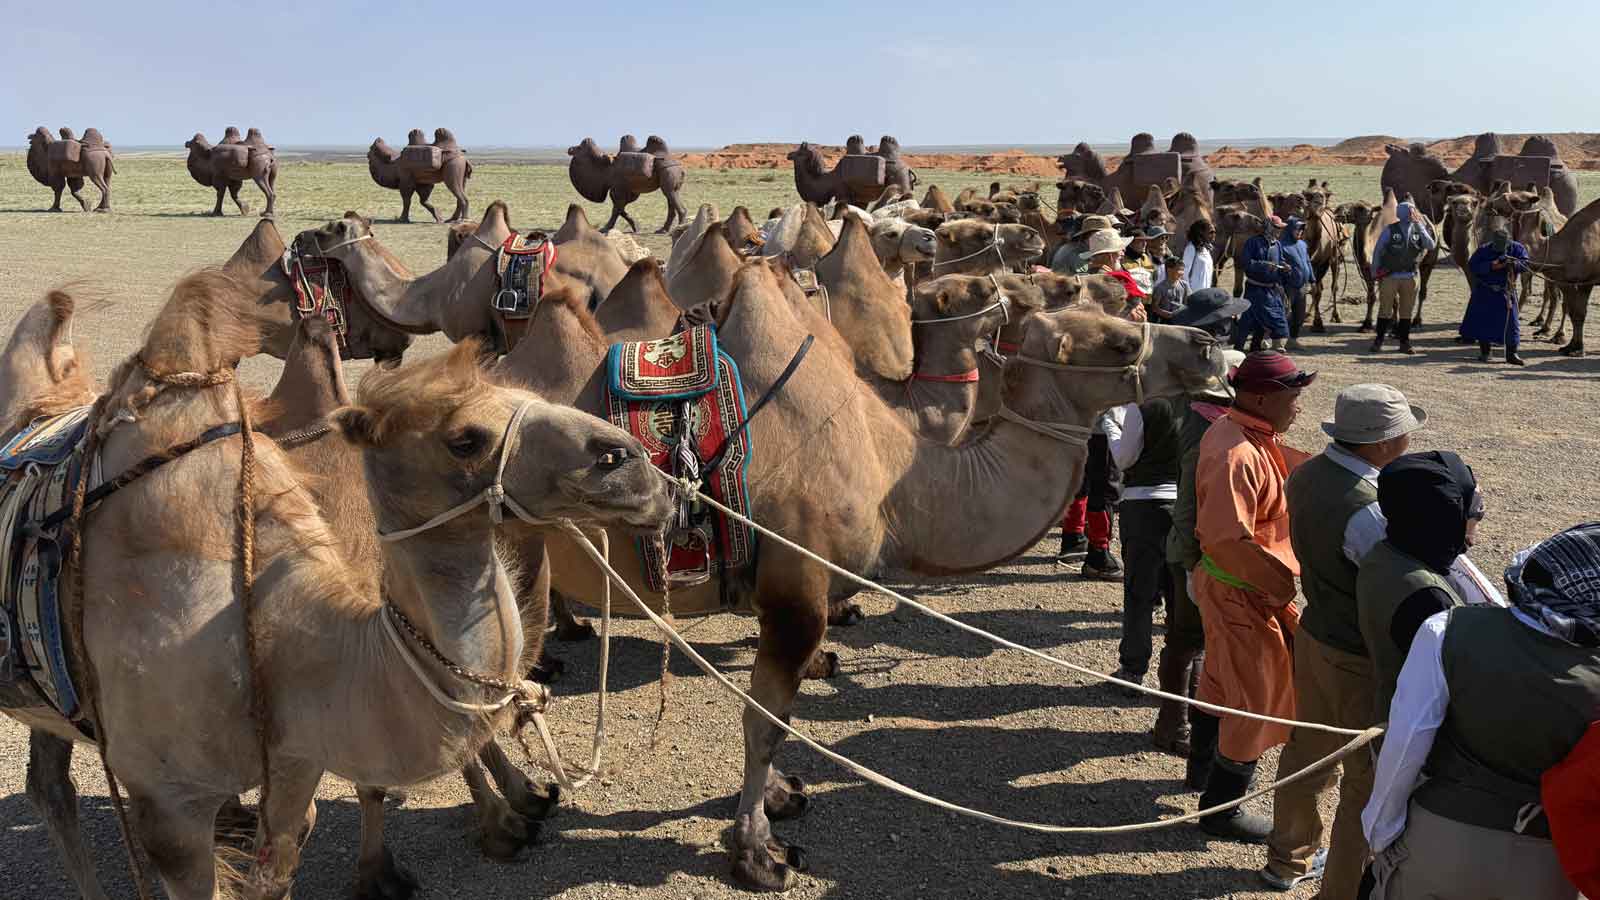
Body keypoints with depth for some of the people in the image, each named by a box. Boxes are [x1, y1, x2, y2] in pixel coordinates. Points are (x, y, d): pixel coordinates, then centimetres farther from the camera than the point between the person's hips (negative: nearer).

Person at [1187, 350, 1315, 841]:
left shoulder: (1241, 433, 3)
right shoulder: (1237, 457, -30)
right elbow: (1231, 538, -32)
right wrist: (1282, 581, -23)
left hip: (1224, 583, 10)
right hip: (1241, 593, -10)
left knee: (1223, 676, 27)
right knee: (1258, 696, 3)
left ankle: (1204, 764, 48)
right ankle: (1221, 808, 16)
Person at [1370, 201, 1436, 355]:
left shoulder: (1418, 230, 4)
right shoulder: (1391, 230, -5)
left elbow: (1431, 246, -10)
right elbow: (1377, 251, 1)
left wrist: (1421, 227, -12)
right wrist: (1375, 273, 1)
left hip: (1409, 277, 3)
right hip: (1389, 276, -3)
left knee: (1406, 310, 7)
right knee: (1385, 309, 1)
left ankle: (1404, 343, 14)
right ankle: (1378, 341, 9)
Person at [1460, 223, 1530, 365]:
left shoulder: (1517, 248, -2)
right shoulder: (1483, 250, -6)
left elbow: (1525, 264, -9)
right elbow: (1472, 265, -14)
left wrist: (1513, 264, -28)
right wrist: (1492, 266, -24)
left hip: (1506, 292, 0)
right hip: (1485, 292, 0)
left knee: (1509, 322, -2)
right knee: (1483, 321, 4)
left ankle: (1511, 354, 5)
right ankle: (1484, 352, 18)